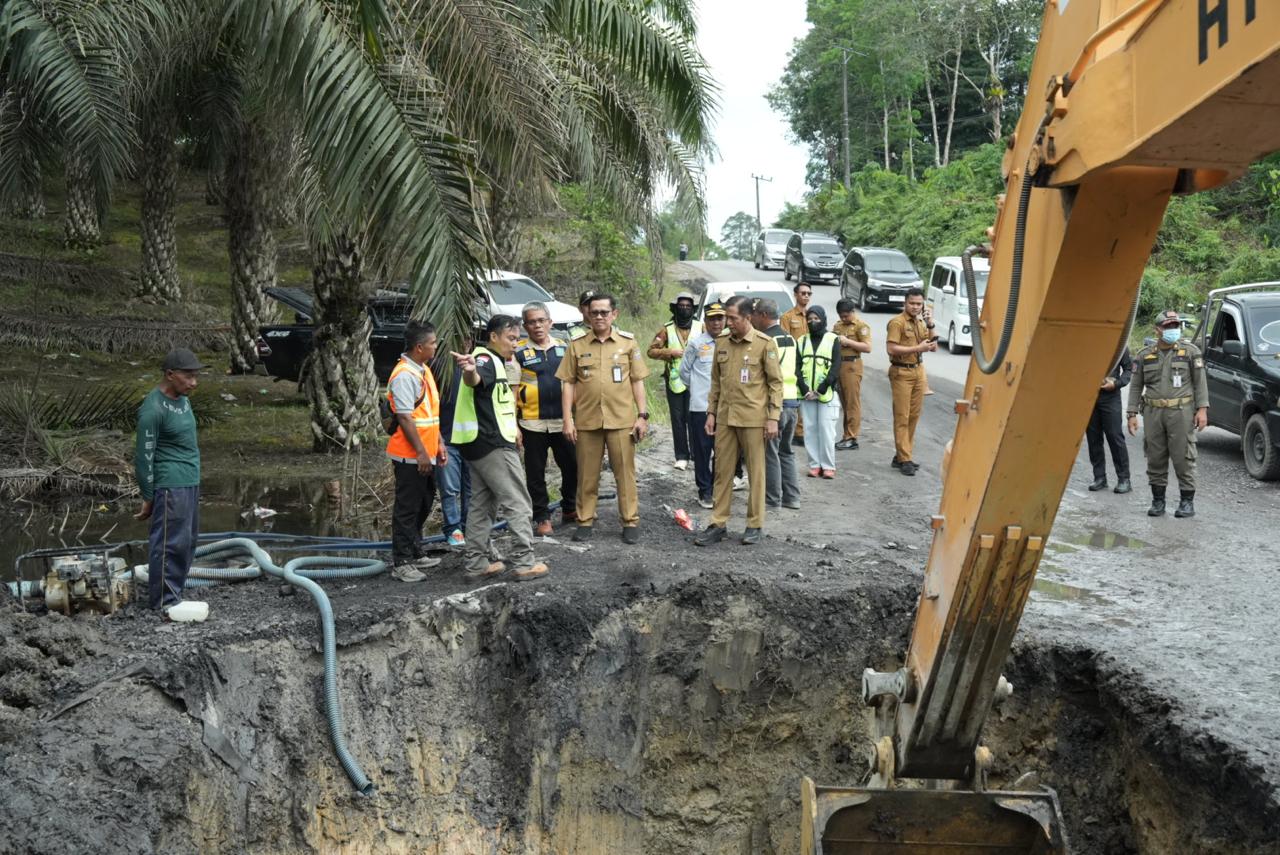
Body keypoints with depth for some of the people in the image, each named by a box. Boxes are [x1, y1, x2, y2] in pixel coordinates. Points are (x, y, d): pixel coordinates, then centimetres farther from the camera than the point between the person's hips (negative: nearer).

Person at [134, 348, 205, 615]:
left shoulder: (182, 399, 10)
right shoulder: (153, 408, -17)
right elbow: (144, 456, -13)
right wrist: (147, 498, -9)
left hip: (190, 482, 9)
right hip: (170, 485, -9)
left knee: (188, 540, 13)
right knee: (171, 542, -5)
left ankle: (173, 592, 22)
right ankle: (164, 600, 3)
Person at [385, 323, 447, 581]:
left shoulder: (423, 370, 13)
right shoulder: (404, 375, -19)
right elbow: (405, 417, -22)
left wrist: (438, 443, 18)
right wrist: (420, 452, -21)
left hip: (426, 454, 10)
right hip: (411, 456, -10)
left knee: (423, 506, 18)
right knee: (407, 509, -3)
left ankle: (415, 554, 29)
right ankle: (401, 563, 4)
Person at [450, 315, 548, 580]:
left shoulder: (493, 361, 19)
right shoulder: (485, 359, -14)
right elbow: (475, 380, -40)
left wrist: (512, 427, 49)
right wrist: (470, 371, -62)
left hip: (480, 445, 10)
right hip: (493, 445, -10)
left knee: (483, 504, 12)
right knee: (519, 504, -6)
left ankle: (478, 562, 16)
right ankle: (524, 562, -5)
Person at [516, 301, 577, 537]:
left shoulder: (563, 349, 9)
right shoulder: (518, 353, -3)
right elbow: (511, 391, -3)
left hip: (562, 422, 3)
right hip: (533, 423, -3)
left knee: (571, 466, 9)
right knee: (536, 473, 3)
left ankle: (569, 509, 28)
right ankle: (542, 517, 14)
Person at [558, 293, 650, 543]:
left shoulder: (628, 342, 4)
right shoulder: (577, 345, 4)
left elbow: (637, 381, 6)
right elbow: (568, 384, 5)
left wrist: (642, 415, 0)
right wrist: (568, 420, -1)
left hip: (621, 419, -1)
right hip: (586, 420, 1)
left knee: (625, 472, 3)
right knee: (587, 474, 7)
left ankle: (630, 521, 11)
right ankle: (585, 520, 17)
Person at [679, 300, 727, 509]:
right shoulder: (695, 343, -3)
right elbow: (684, 371, 6)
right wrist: (697, 387, 11)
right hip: (700, 406, -2)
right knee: (702, 451, 3)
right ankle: (705, 491, 12)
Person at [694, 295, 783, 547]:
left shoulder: (765, 344, -7)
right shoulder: (722, 343, 7)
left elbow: (775, 382, -5)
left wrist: (773, 418, -9)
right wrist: (711, 412, 10)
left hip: (753, 419, -4)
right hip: (725, 418, 4)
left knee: (756, 472, 4)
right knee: (722, 471, 8)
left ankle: (755, 525, 14)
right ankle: (718, 524, 14)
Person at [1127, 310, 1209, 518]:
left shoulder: (1190, 351, 4)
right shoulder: (1144, 355, 10)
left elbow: (1200, 382, 2)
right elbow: (1135, 386, 11)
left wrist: (1202, 409, -6)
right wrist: (1132, 414, 4)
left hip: (1181, 412, -2)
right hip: (1153, 413, 3)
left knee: (1183, 457, -3)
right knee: (1155, 458, 5)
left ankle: (1187, 501, 5)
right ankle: (1157, 501, 14)